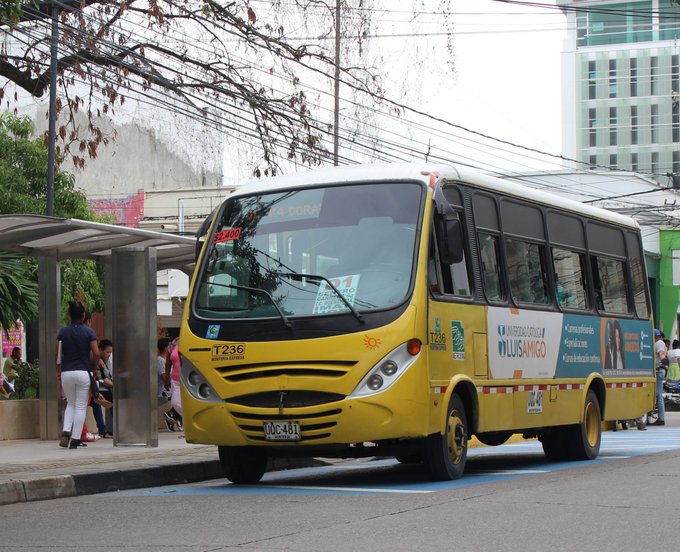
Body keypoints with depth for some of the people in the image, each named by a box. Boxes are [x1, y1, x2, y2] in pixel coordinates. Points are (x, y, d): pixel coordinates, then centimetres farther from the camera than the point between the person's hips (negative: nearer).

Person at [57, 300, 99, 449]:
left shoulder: (62, 332, 3)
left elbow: (58, 354, 3)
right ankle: (75, 439, 1)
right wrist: (90, 361, 12)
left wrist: (58, 371, 13)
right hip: (83, 372, -3)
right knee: (80, 406, 5)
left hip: (66, 373, 3)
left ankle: (66, 432, -3)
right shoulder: (88, 332, -5)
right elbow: (96, 354, -9)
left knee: (70, 404, 18)